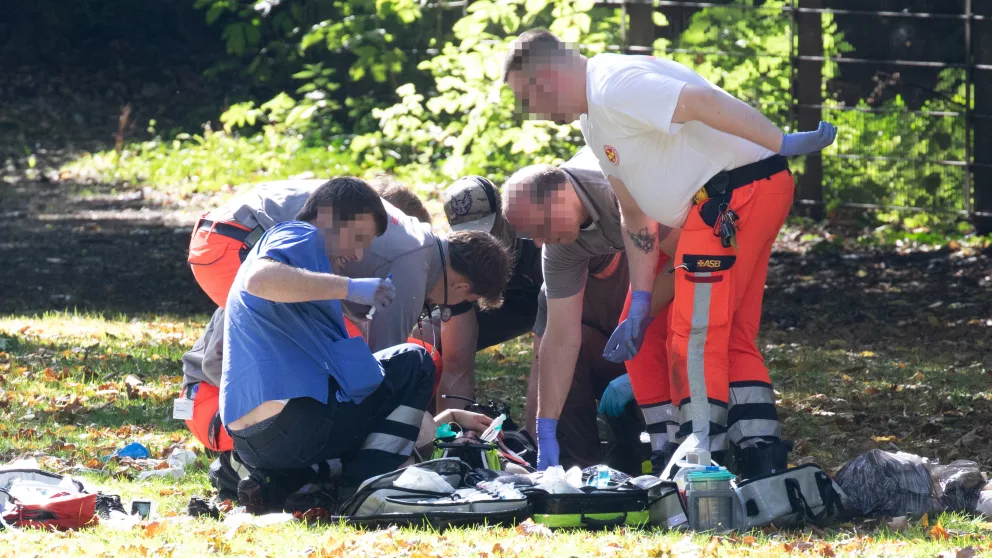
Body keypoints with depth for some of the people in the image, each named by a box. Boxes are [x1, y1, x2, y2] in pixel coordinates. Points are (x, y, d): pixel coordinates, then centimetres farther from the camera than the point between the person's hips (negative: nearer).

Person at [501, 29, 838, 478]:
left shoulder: (614, 88, -14)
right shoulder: (594, 121, 20)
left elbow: (702, 102, -25)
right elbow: (635, 216, 23)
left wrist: (782, 143, -30)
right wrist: (639, 305, 18)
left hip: (735, 192, -11)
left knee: (697, 335, -9)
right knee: (732, 339, 11)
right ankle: (764, 462, 9)